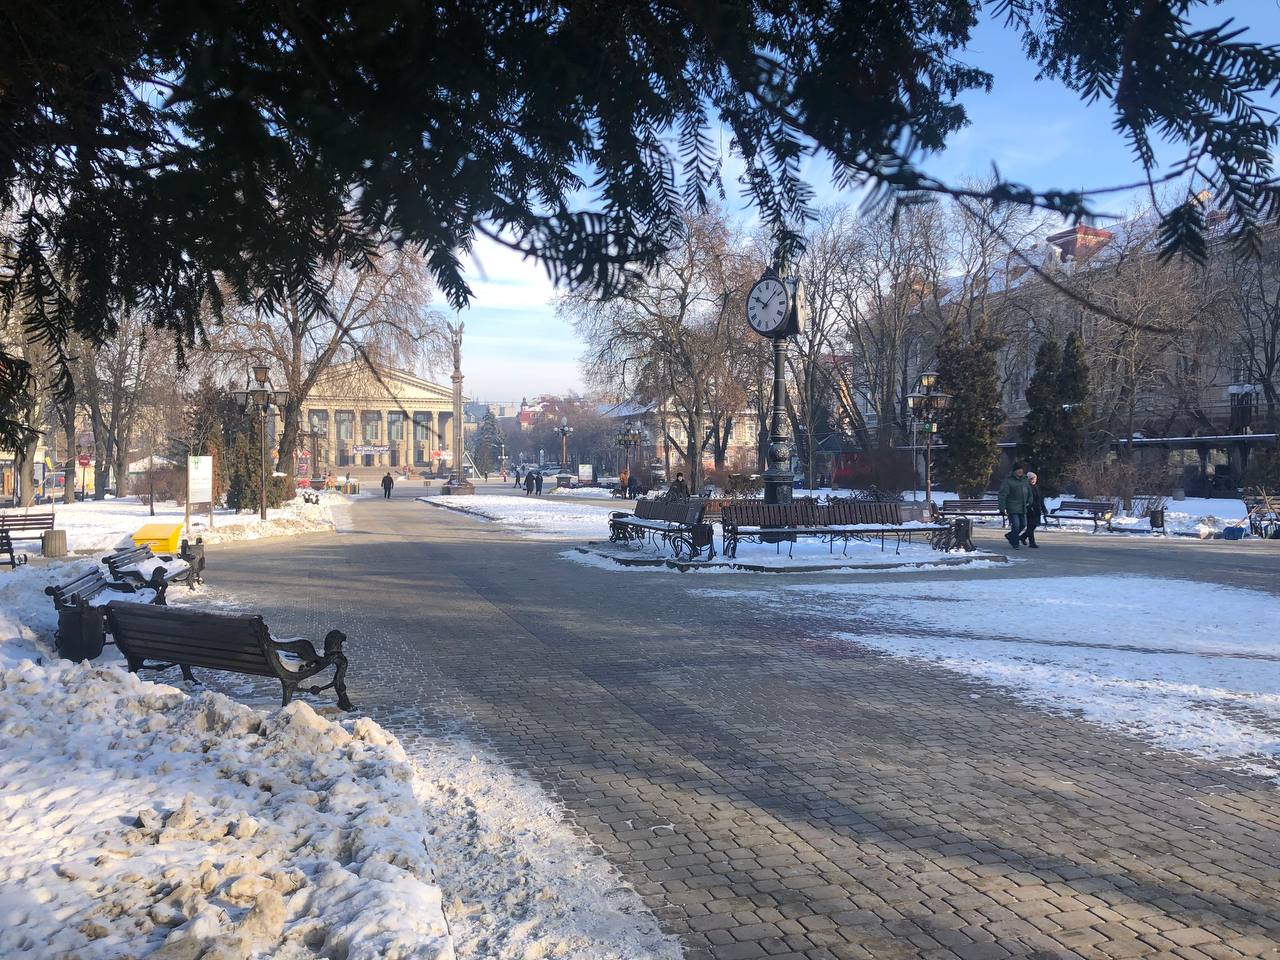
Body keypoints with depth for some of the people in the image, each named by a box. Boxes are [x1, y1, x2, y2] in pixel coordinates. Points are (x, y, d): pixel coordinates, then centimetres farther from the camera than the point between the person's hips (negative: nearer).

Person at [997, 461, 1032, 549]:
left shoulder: (1024, 479, 11)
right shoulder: (1008, 481, -10)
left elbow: (1029, 490, 25)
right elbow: (1002, 495, -13)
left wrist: (1029, 501, 12)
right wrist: (1003, 508, -18)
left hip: (1022, 508, 7)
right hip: (1013, 508, -7)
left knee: (1023, 524, 12)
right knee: (1016, 525, -10)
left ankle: (1009, 536, 33)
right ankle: (1015, 543, 3)